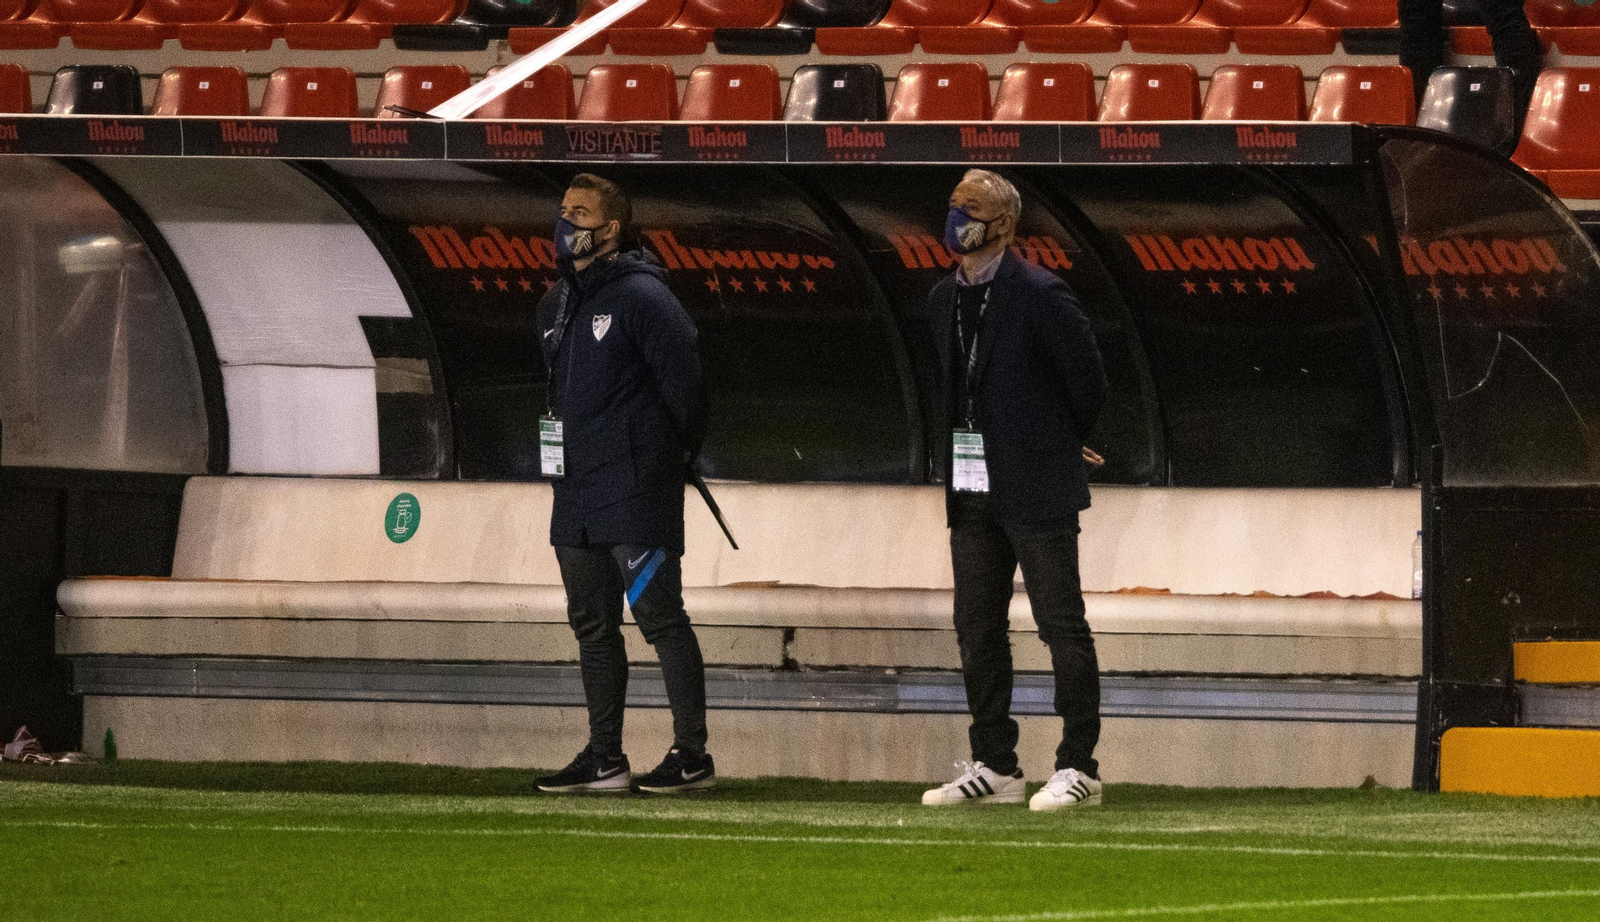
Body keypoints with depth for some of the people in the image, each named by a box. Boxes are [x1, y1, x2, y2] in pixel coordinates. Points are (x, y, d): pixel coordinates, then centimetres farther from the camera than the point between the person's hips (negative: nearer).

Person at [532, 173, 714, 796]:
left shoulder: (642, 297, -11)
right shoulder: (556, 305, 14)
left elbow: (683, 382, -11)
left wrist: (673, 455, -2)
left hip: (634, 493, -9)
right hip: (575, 496, 9)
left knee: (660, 617, -8)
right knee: (592, 626, 11)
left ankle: (692, 755, -5)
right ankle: (604, 760, 17)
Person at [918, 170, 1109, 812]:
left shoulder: (1039, 296, -12)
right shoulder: (943, 300, 10)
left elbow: (1087, 379, -5)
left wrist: (1060, 446, 6)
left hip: (1036, 488, -7)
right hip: (972, 491, 7)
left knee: (1062, 626, -3)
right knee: (977, 630, 10)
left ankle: (1078, 767, 0)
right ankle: (994, 767, 18)